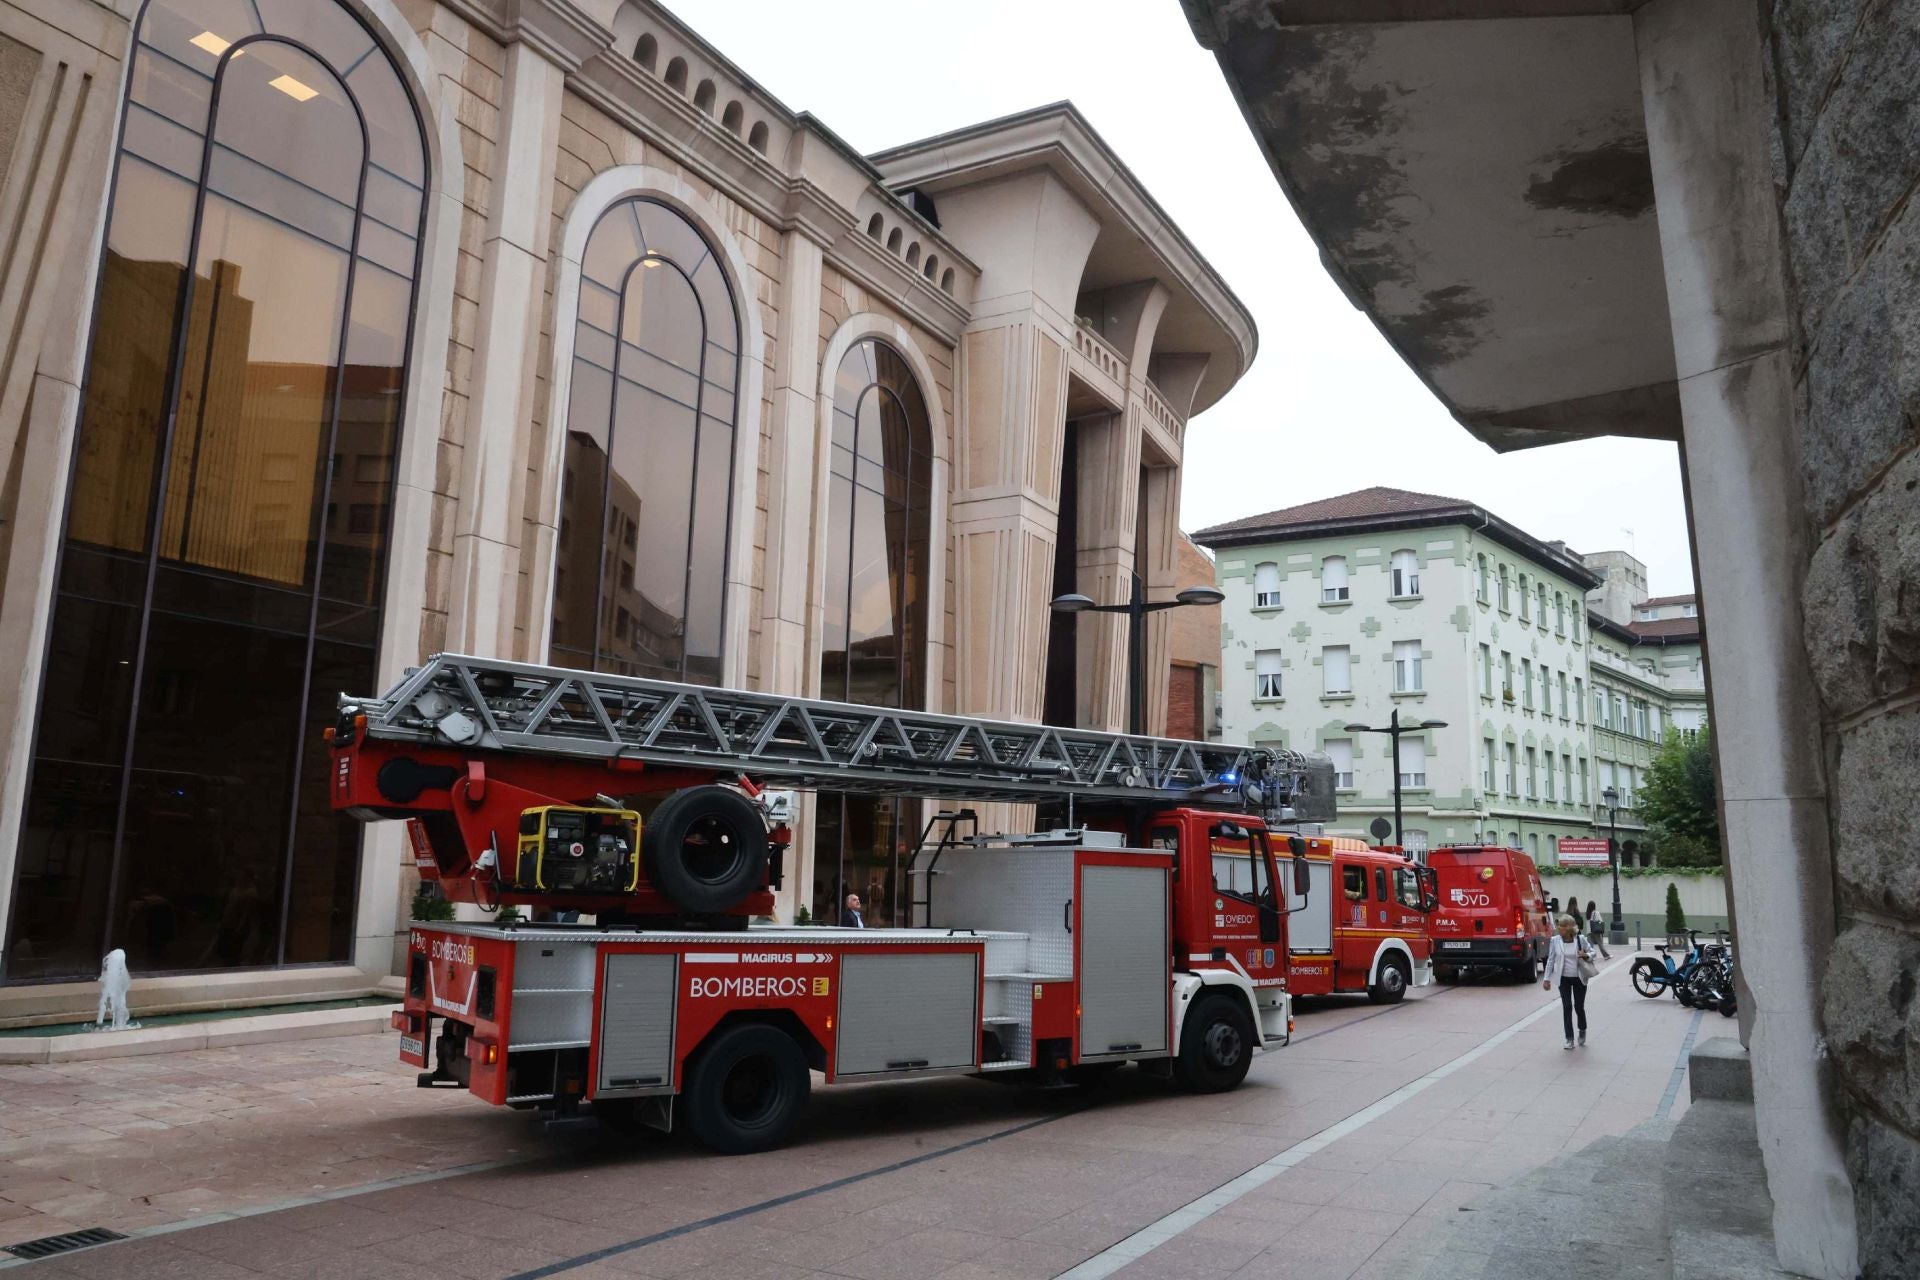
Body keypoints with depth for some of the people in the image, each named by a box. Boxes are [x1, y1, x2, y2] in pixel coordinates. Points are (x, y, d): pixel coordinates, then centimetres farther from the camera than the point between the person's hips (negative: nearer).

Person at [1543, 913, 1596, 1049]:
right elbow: (1551, 960, 1)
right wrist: (1547, 978, 0)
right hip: (1563, 979, 1)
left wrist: (1586, 955, -19)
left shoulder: (1581, 939, -8)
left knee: (1579, 1007, 5)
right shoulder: (1555, 940, -5)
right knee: (1567, 1007, 0)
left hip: (1579, 978, -1)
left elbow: (1592, 952, 5)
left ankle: (1583, 1032, 33)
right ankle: (1569, 1039, 8)